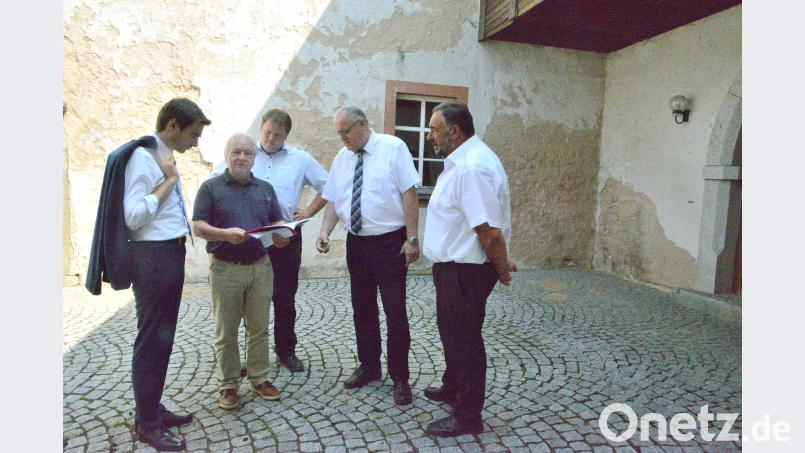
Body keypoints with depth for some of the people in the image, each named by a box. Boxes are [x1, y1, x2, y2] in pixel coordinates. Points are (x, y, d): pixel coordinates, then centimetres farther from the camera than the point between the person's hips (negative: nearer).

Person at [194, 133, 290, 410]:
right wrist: (225, 234, -24)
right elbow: (198, 226, -5)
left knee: (259, 328, 10)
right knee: (226, 332, 6)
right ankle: (228, 384, 20)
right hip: (225, 269, -3)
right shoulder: (211, 187, 1)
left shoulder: (265, 188, 13)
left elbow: (277, 221, 15)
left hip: (261, 266, 3)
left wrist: (280, 236, -9)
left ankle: (259, 379, 23)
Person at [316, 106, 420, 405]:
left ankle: (400, 377, 14)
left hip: (390, 243, -6)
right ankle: (369, 367, 32)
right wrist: (325, 232, -8)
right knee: (362, 309, 15)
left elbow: (409, 193, -12)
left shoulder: (393, 148, -8)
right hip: (356, 243, 6)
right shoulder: (341, 158, 9)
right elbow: (332, 200, 9)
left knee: (395, 310, -1)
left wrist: (412, 239, -16)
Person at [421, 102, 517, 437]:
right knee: (452, 332, 25)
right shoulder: (461, 161, 11)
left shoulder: (472, 166, -25)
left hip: (465, 271, -10)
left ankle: (467, 417, 23)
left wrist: (501, 269, -14)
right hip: (455, 266, 10)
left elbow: (490, 231, -29)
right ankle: (452, 389, 47)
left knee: (463, 339, 5)